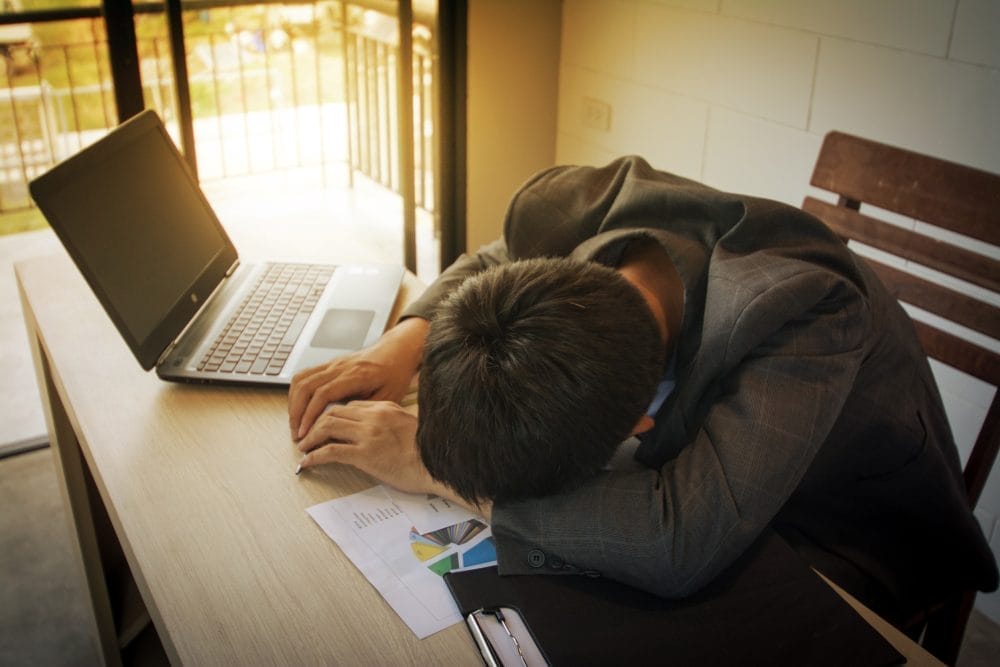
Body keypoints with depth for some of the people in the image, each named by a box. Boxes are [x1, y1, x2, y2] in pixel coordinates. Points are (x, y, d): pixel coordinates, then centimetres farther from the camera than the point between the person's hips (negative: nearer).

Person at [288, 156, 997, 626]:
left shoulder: (808, 315, -41)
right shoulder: (567, 207, -24)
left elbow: (681, 542, -50)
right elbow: (494, 261, 1)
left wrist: (432, 467, -40)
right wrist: (406, 340, -20)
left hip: (833, 547, -5)